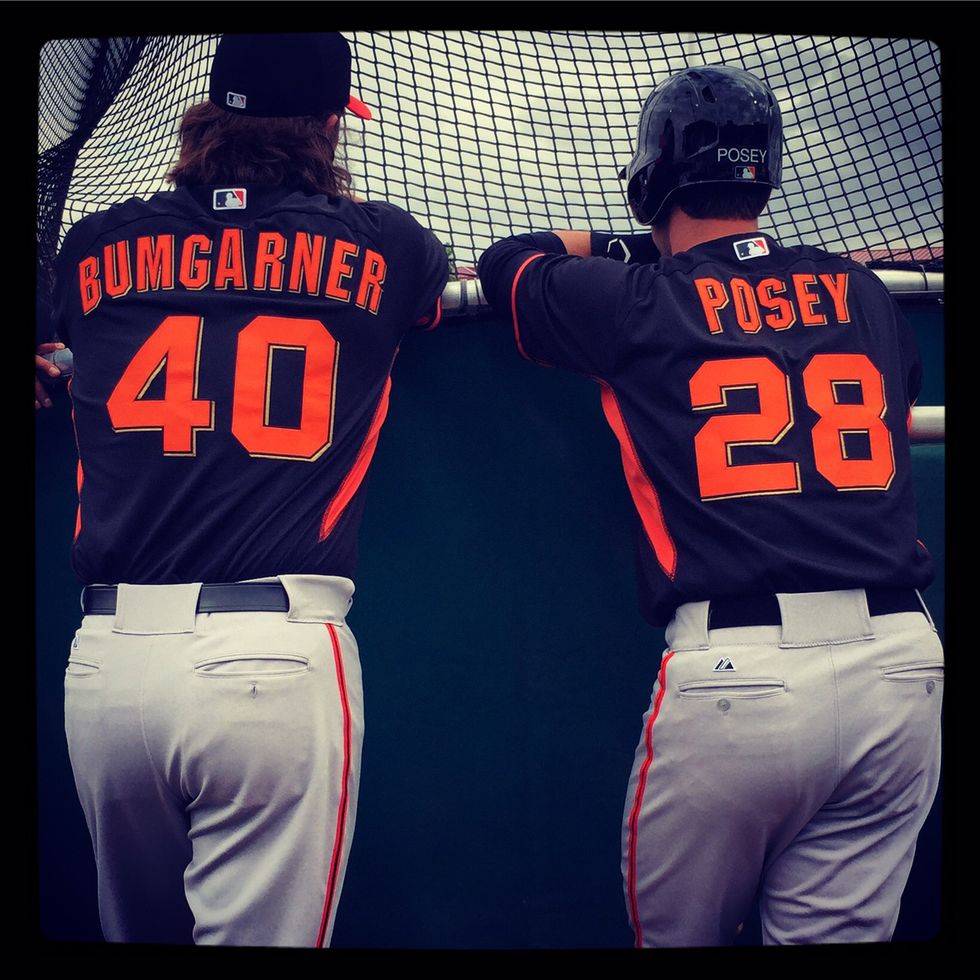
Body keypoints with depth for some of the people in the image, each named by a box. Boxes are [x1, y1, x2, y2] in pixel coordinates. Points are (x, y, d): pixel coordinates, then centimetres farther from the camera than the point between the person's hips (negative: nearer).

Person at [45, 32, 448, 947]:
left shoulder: (96, 247, 9)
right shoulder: (377, 244, 4)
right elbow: (448, 284, 29)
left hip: (103, 657, 4)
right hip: (276, 655, -3)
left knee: (136, 928, 23)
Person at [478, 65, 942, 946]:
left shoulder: (636, 303, 3)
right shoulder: (863, 294, 12)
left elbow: (505, 261, 21)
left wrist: (608, 245, 36)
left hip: (732, 674, -4)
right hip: (904, 663, 4)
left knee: (676, 933, 17)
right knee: (836, 933, 15)